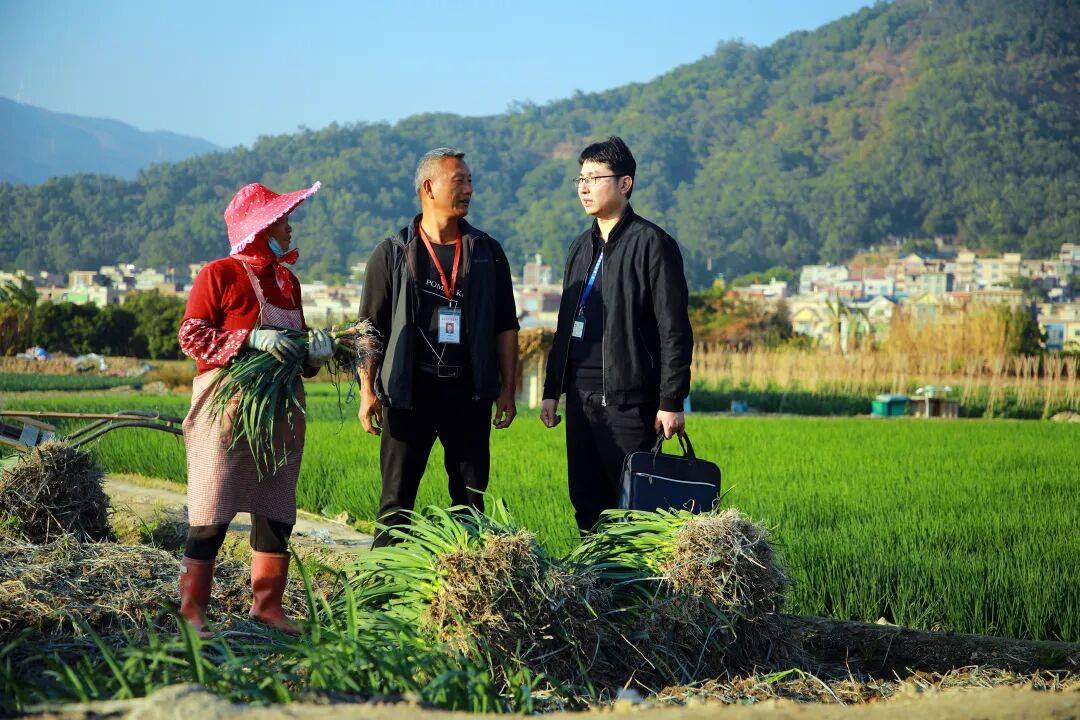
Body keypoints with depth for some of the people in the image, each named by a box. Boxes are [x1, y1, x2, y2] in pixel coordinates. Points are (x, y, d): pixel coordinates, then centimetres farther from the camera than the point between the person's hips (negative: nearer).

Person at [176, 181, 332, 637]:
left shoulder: (287, 281, 16)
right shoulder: (219, 275, -5)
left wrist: (316, 349, 0)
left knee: (277, 514, 8)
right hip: (226, 410, -7)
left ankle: (267, 604, 16)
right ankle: (193, 608, 0)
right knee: (211, 514, -6)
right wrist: (251, 338, -21)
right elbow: (191, 335, -11)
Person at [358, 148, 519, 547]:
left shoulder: (487, 252, 9)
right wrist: (368, 391, -5)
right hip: (408, 392, -2)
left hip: (470, 392, 3)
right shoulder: (393, 252, 2)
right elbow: (370, 328, 2)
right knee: (397, 499, 0)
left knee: (471, 498, 6)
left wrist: (507, 390, 7)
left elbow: (505, 327, 12)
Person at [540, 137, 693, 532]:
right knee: (586, 504, 9)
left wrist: (671, 401, -13)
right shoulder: (581, 247, 17)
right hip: (580, 396, 7)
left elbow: (674, 329, -9)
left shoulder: (651, 243, -6)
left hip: (627, 399, -7)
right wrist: (551, 389, 17)